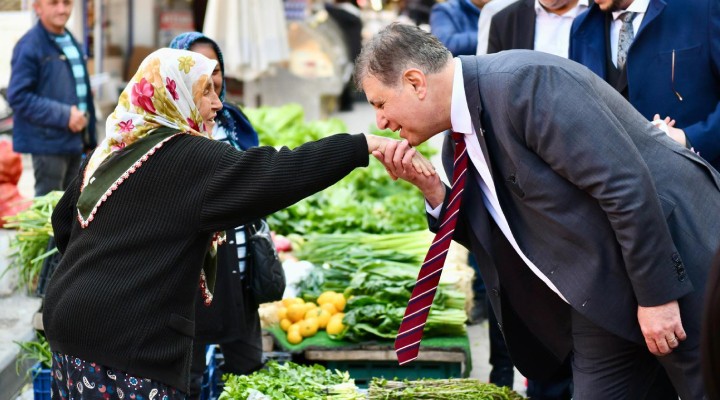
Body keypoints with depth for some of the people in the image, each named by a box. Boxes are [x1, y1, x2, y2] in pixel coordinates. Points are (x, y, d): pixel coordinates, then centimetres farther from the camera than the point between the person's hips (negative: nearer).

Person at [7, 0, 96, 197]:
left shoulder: (72, 42, 13)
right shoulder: (29, 47, -14)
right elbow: (18, 97, -19)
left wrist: (89, 136, 18)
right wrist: (63, 115, -21)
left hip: (75, 140, 8)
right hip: (49, 142, -8)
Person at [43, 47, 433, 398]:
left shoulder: (111, 149, 14)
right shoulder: (188, 159, -13)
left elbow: (63, 219, 25)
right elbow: (273, 174, -23)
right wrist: (365, 145, -23)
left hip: (72, 320, 9)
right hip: (129, 340, -9)